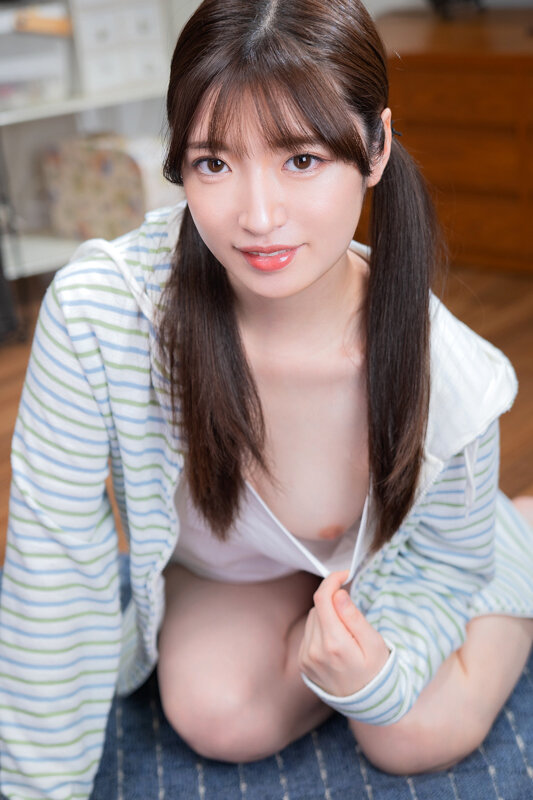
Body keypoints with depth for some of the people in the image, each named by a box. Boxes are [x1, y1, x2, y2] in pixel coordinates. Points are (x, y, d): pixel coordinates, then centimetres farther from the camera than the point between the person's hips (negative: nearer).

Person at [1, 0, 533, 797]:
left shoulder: (448, 381, -34)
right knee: (220, 715, -24)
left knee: (419, 734, -17)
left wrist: (378, 673, -35)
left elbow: (441, 563, -13)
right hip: (220, 566, 0)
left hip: (387, 554, 1)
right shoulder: (98, 313, -37)